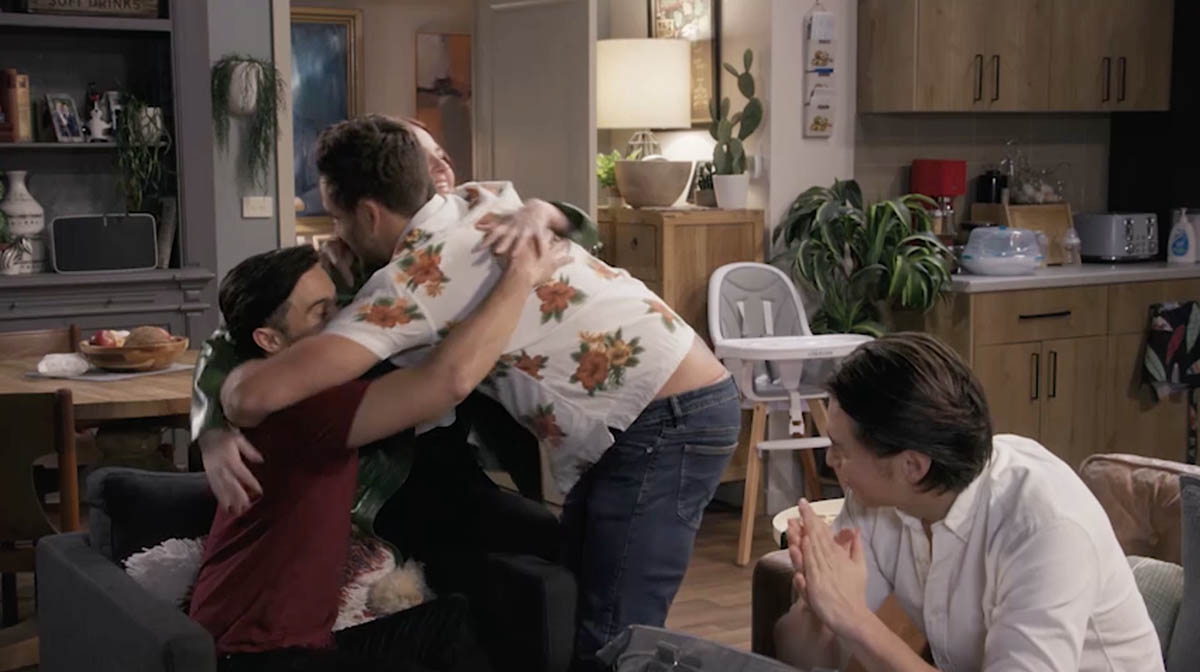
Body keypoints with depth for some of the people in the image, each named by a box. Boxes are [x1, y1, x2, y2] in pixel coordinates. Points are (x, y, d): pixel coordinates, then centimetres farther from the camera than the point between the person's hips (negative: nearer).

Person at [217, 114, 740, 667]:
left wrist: (238, 388, 2)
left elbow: (258, 395, -23)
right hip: (676, 406, 10)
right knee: (573, 601, 15)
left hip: (667, 421, -10)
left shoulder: (422, 272, -18)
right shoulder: (479, 202, 6)